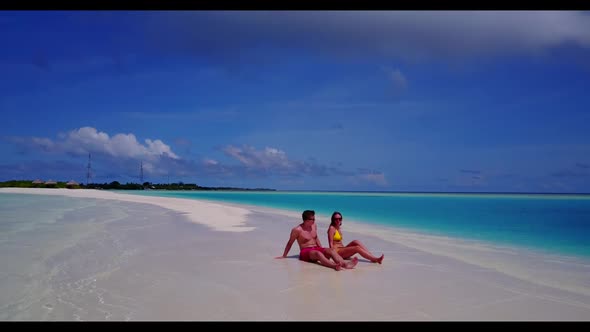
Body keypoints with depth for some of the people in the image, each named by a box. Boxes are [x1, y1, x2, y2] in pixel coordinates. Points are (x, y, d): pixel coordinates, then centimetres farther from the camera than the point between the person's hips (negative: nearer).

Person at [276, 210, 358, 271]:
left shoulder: (314, 225, 10)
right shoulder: (297, 230, -9)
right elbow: (290, 243, 0)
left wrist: (323, 250, 18)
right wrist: (284, 256, 5)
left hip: (316, 249, 6)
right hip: (305, 252, -6)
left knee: (331, 250, -23)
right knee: (317, 253, -39)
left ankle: (345, 264, -49)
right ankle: (334, 266, -64)